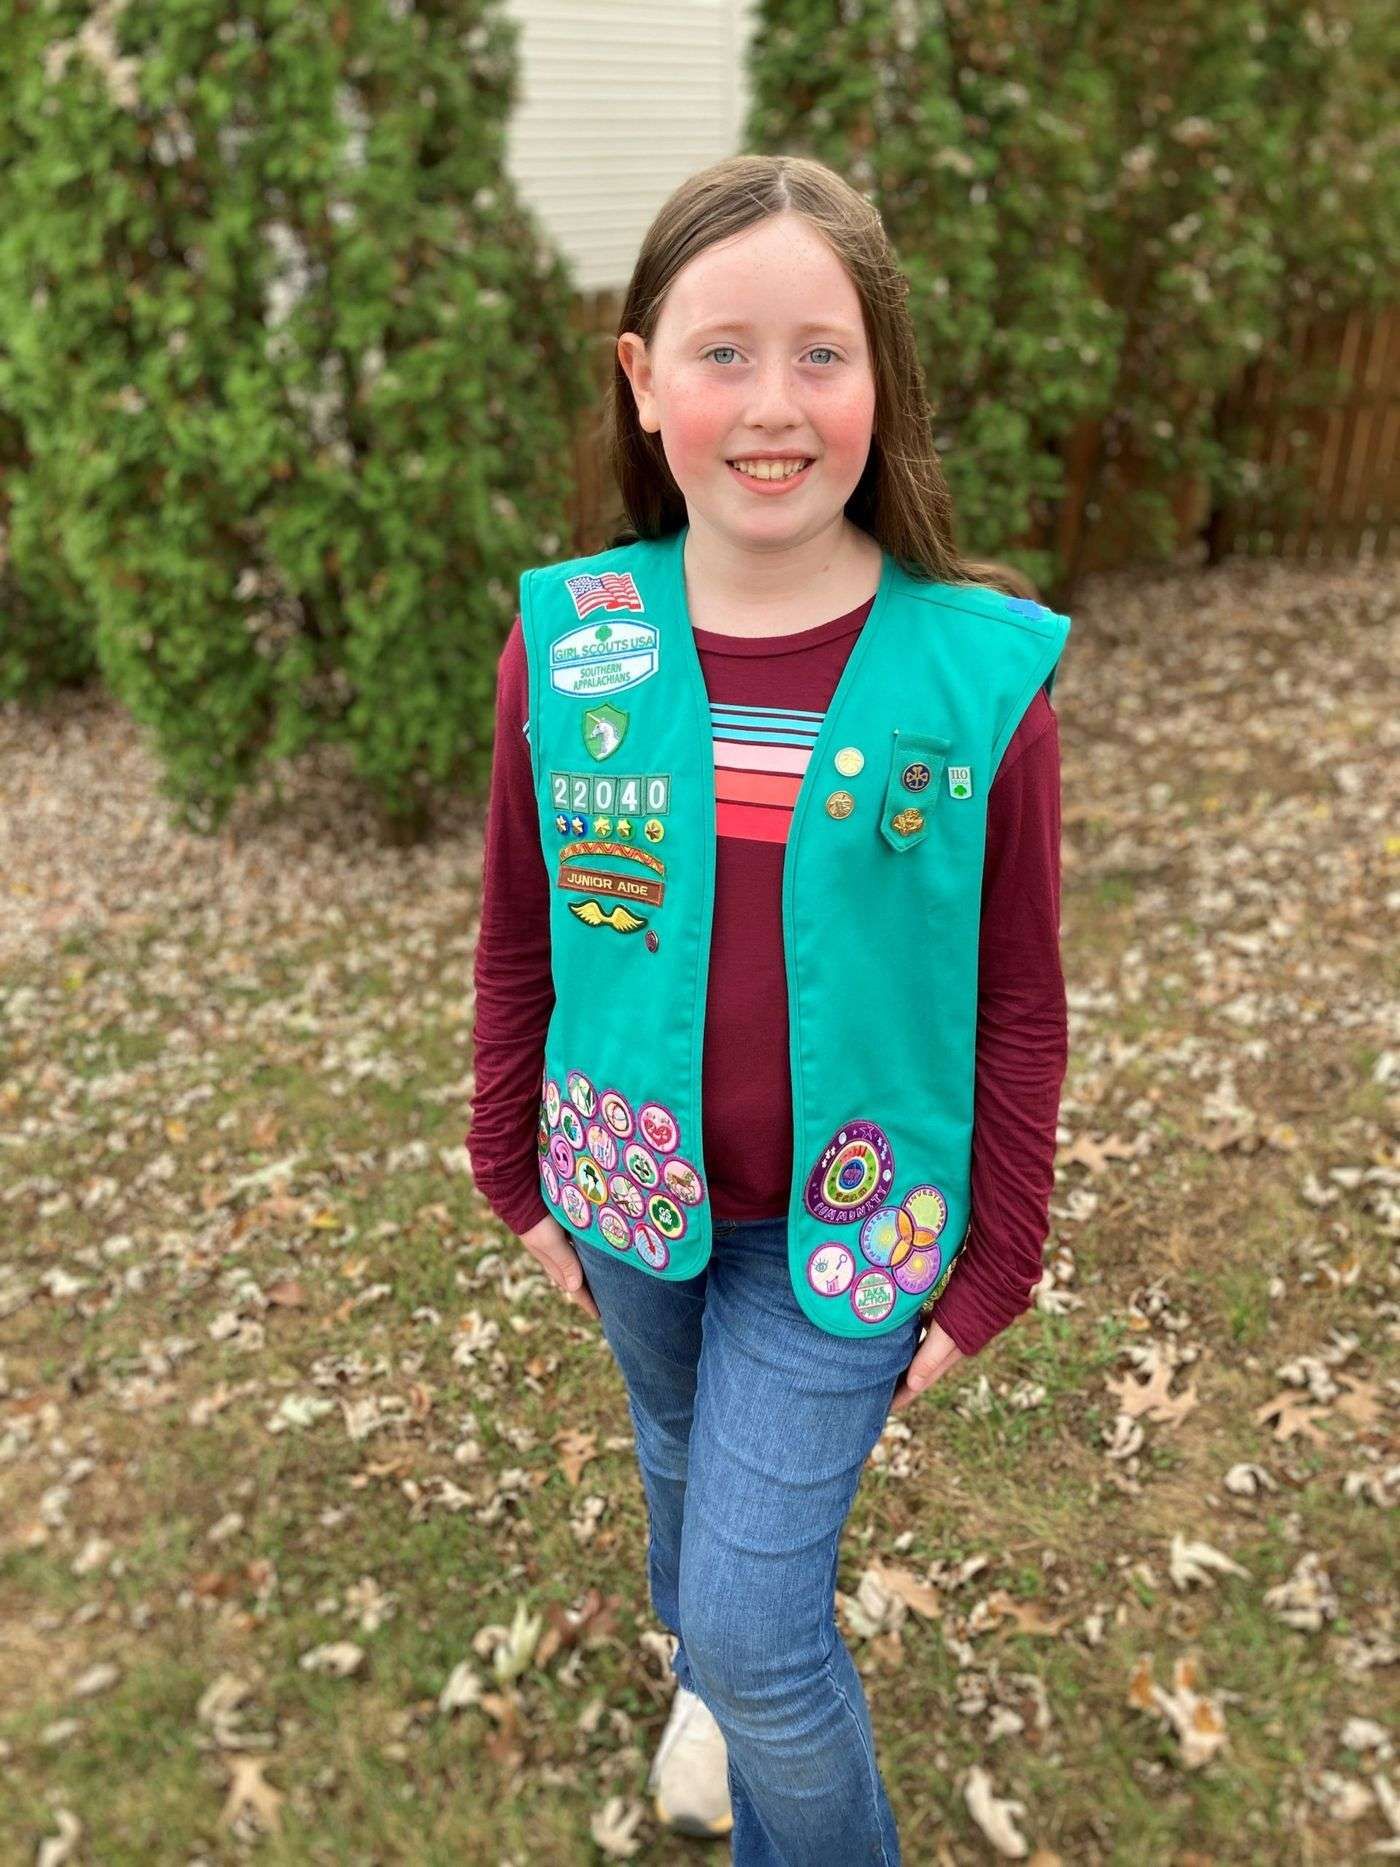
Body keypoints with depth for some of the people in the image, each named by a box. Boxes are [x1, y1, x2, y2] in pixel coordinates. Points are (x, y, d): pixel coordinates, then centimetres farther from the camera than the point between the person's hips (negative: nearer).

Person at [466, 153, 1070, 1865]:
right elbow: (517, 941, 1)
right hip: (631, 1204, 3)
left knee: (761, 1627, 1)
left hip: (850, 1223, -3)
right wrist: (519, 1176, 6)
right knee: (680, 1460, 28)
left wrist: (989, 1272, -3)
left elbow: (1020, 1005, -8)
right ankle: (703, 1681, 61)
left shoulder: (981, 669, -17)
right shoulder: (566, 647, -11)